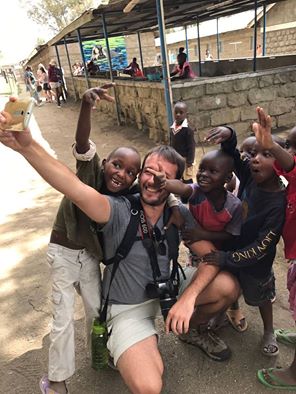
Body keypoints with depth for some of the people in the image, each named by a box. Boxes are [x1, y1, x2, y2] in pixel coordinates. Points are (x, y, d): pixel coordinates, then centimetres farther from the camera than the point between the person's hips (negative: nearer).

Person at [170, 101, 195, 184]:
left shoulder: (188, 129, -16)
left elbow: (191, 146, -16)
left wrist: (189, 161, -18)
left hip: (184, 159, -7)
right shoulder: (172, 128, 4)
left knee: (187, 180, 5)